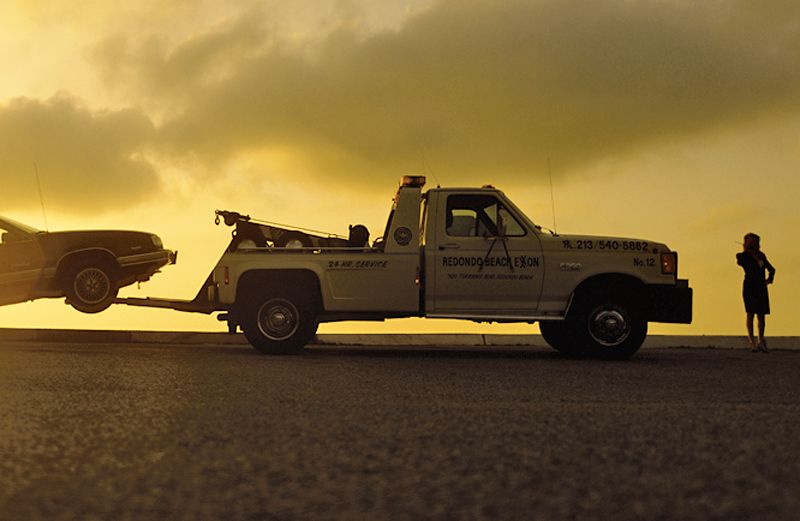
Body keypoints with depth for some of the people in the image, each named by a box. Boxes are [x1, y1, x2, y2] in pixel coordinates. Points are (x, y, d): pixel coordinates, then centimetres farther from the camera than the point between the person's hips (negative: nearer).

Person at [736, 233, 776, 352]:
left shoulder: (761, 256, 17)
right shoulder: (743, 256, 2)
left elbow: (771, 269, 29)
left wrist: (769, 279, 13)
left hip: (761, 288, 5)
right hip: (749, 287, -5)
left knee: (762, 315, 4)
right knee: (751, 313, -7)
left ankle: (761, 341, 12)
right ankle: (752, 342, -6)